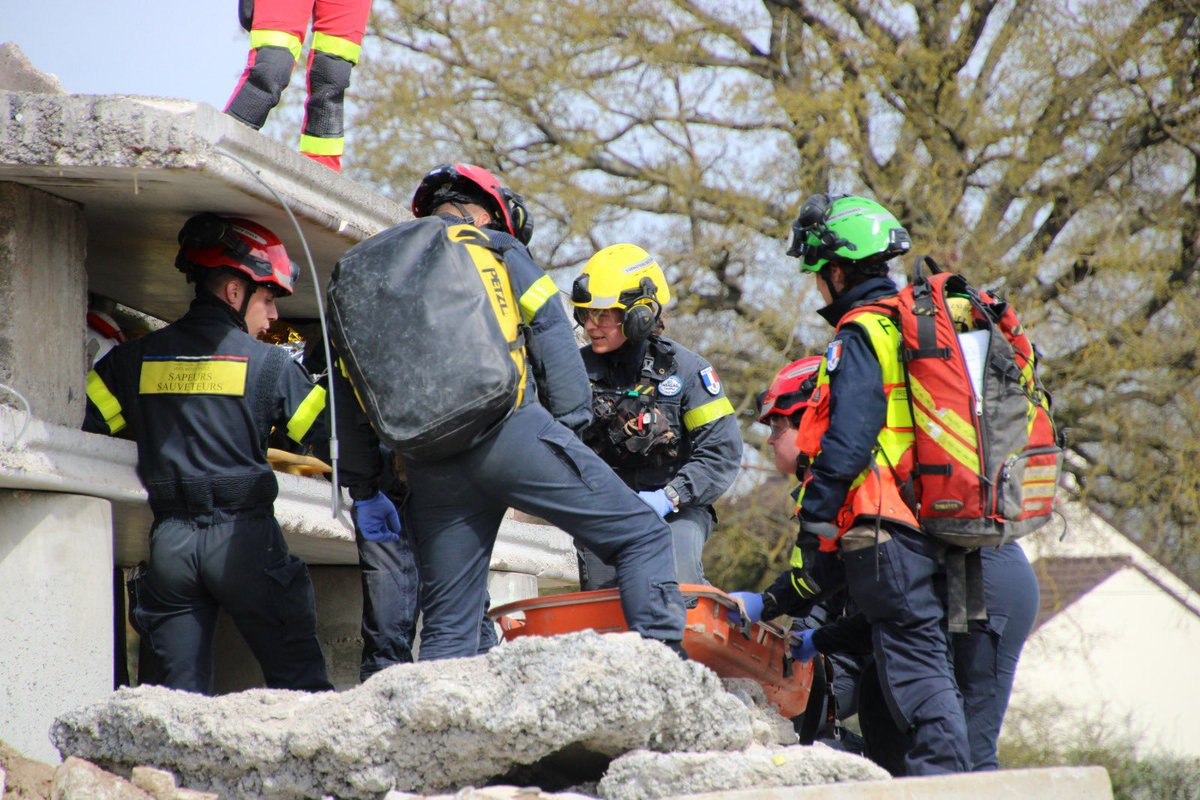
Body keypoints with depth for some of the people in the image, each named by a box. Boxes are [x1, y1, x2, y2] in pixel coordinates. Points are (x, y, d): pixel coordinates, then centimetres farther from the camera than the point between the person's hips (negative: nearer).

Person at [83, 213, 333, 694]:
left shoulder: (136, 358, 8)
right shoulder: (267, 363, -2)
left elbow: (76, 422, 7)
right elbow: (328, 432, 2)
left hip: (169, 541, 4)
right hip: (242, 535, -3)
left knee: (182, 690, 6)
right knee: (297, 675, 2)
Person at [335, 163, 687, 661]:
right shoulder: (497, 249, 13)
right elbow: (554, 340, 4)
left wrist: (363, 490, 21)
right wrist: (570, 429, 5)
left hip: (430, 465, 4)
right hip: (513, 432, -4)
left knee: (447, 629, 10)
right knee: (643, 536, 3)